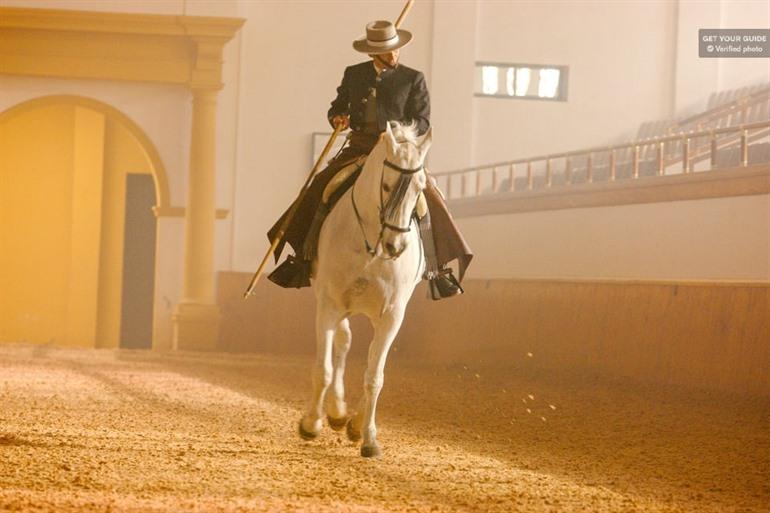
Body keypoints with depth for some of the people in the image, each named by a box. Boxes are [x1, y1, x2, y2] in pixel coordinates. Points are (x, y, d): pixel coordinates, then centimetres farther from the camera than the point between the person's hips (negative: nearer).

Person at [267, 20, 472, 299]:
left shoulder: (413, 79, 1)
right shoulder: (353, 75, 8)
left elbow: (422, 121, -1)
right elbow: (337, 106, 18)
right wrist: (337, 118, -6)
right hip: (359, 149, 2)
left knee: (423, 196, -23)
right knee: (322, 187, -18)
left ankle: (435, 268, -12)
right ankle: (304, 256, -6)